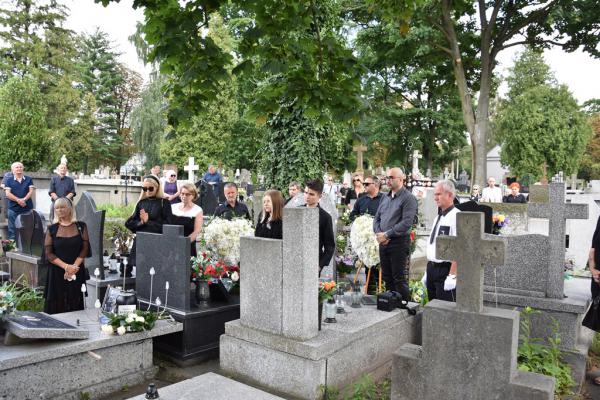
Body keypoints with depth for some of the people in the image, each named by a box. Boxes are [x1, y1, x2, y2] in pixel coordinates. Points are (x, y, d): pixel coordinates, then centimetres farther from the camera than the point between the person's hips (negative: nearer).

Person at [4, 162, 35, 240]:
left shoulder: (29, 179, 10)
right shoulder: (8, 180, 7)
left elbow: (31, 191, 1)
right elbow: (8, 194, -3)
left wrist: (24, 199, -15)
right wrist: (18, 200, -17)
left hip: (28, 208, 1)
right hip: (13, 208, -1)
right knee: (12, 230, 3)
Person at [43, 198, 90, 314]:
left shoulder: (81, 226, 4)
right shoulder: (52, 229, 4)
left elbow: (85, 249, 0)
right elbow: (48, 253, -1)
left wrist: (74, 266, -12)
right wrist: (66, 266, -13)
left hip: (77, 273, 0)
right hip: (57, 272, 0)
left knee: (75, 305, 1)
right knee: (57, 306, 0)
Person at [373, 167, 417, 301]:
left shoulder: (408, 198, -9)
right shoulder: (385, 197, 14)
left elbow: (406, 223, -18)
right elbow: (376, 218, 15)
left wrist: (387, 234, -17)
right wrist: (378, 234, -3)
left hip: (399, 242, -7)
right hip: (383, 242, 7)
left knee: (399, 278, -4)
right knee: (387, 277, 13)